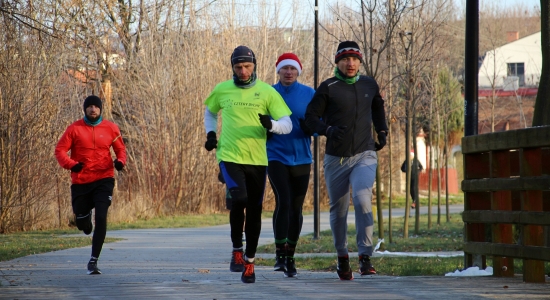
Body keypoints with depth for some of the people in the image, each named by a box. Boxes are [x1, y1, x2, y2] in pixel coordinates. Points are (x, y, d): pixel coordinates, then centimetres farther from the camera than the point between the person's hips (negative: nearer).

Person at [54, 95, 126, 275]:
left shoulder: (111, 128, 3)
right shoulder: (75, 129, -1)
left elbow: (120, 148, 13)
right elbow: (60, 150, -2)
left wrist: (120, 161, -9)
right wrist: (71, 164, -21)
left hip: (103, 180, -1)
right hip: (80, 181, 1)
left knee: (101, 218, -16)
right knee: (81, 222, 9)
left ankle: (94, 261, -11)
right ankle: (86, 222, 50)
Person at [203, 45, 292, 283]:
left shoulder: (267, 92, 1)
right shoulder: (222, 90, 6)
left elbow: (287, 125, -2)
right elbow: (209, 111, 27)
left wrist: (271, 125, -23)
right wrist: (210, 133, 10)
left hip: (257, 160, 1)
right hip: (229, 156, -1)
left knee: (254, 211, 7)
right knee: (239, 199, -24)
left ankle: (249, 261, 23)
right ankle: (237, 250, -4)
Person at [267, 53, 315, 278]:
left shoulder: (309, 95, 2)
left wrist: (309, 127, -18)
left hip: (301, 158, 2)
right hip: (276, 157, -2)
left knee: (296, 208, 6)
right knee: (283, 202, -18)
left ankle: (290, 257, 18)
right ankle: (280, 254, -8)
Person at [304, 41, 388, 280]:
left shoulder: (369, 86, 7)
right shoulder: (328, 88, -4)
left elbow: (378, 106, 28)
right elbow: (311, 117, -5)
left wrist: (382, 132, 17)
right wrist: (328, 130, -23)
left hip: (364, 155, 0)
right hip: (336, 159, 0)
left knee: (363, 200, -22)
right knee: (338, 209, 8)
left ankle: (365, 257, -21)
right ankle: (342, 257, 28)